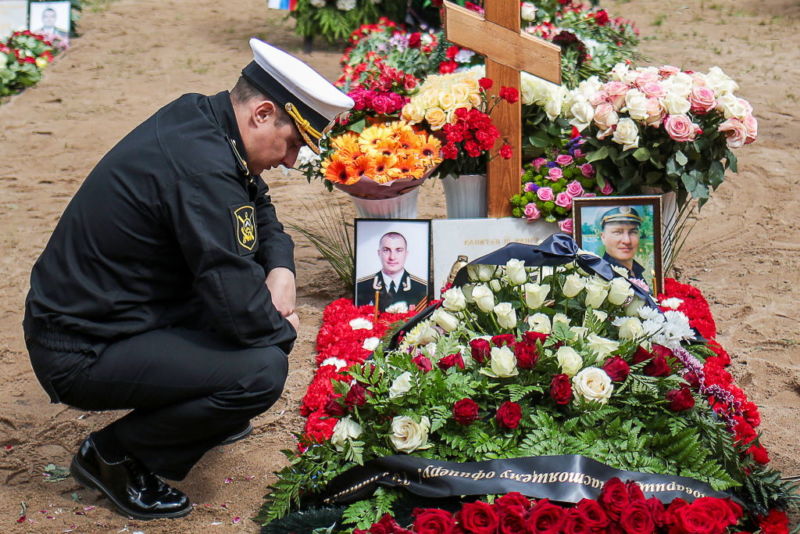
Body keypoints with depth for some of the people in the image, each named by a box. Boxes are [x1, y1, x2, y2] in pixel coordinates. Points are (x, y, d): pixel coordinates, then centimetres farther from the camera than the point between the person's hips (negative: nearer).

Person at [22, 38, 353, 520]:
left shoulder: (198, 120, 1)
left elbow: (262, 214, 17)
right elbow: (239, 311, -28)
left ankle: (203, 417, 23)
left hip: (99, 308, 10)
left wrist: (281, 268, -2)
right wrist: (283, 328, -6)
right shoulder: (201, 167, -28)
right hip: (81, 353, -10)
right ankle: (114, 454, -4)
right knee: (262, 370, -24)